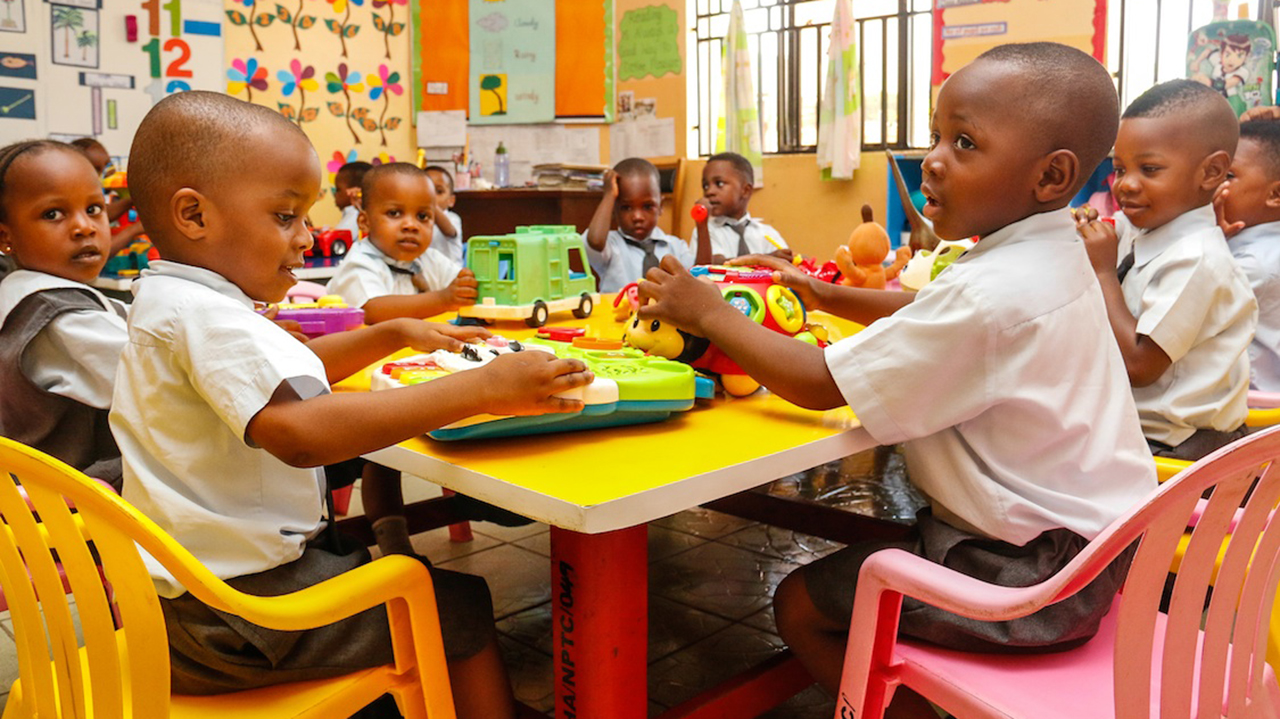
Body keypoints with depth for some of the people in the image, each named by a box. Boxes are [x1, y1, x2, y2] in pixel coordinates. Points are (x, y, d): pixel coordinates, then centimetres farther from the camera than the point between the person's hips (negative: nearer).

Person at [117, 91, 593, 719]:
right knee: (461, 606, -4)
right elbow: (302, 431, -41)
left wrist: (391, 335, 16)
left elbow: (288, 371, 26)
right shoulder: (204, 315, -24)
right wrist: (482, 389, -41)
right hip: (230, 614, -10)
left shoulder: (167, 301, 12)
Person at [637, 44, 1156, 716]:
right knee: (864, 547, 26)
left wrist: (711, 314, -13)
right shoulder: (1051, 258, 3)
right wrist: (827, 296, 13)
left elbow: (822, 385, -25)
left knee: (800, 604, -4)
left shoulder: (994, 293, -29)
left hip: (1034, 574, -10)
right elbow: (930, 313, 22)